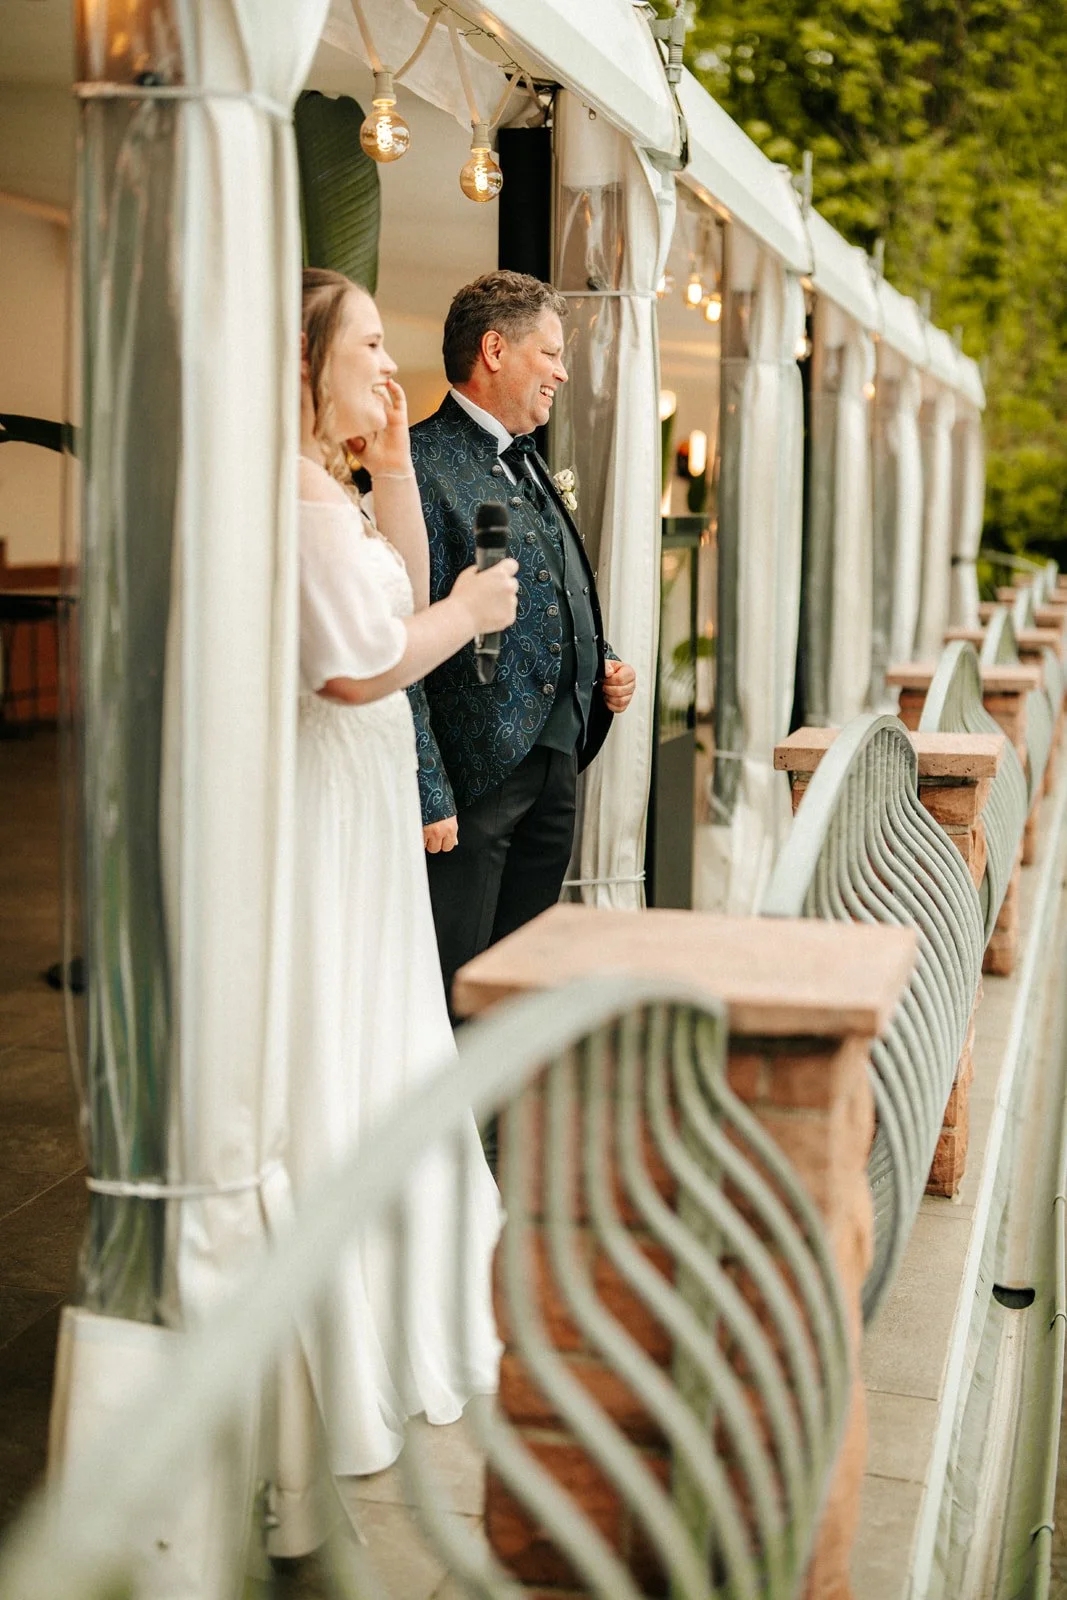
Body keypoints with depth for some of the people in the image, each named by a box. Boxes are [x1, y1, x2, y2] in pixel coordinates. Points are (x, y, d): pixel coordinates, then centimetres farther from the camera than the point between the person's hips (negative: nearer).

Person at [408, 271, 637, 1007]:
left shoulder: (530, 466, 18)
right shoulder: (423, 466, -12)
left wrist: (602, 668, 7)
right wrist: (428, 795, -20)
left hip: (556, 766, 9)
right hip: (473, 779, -9)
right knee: (454, 996, -2)